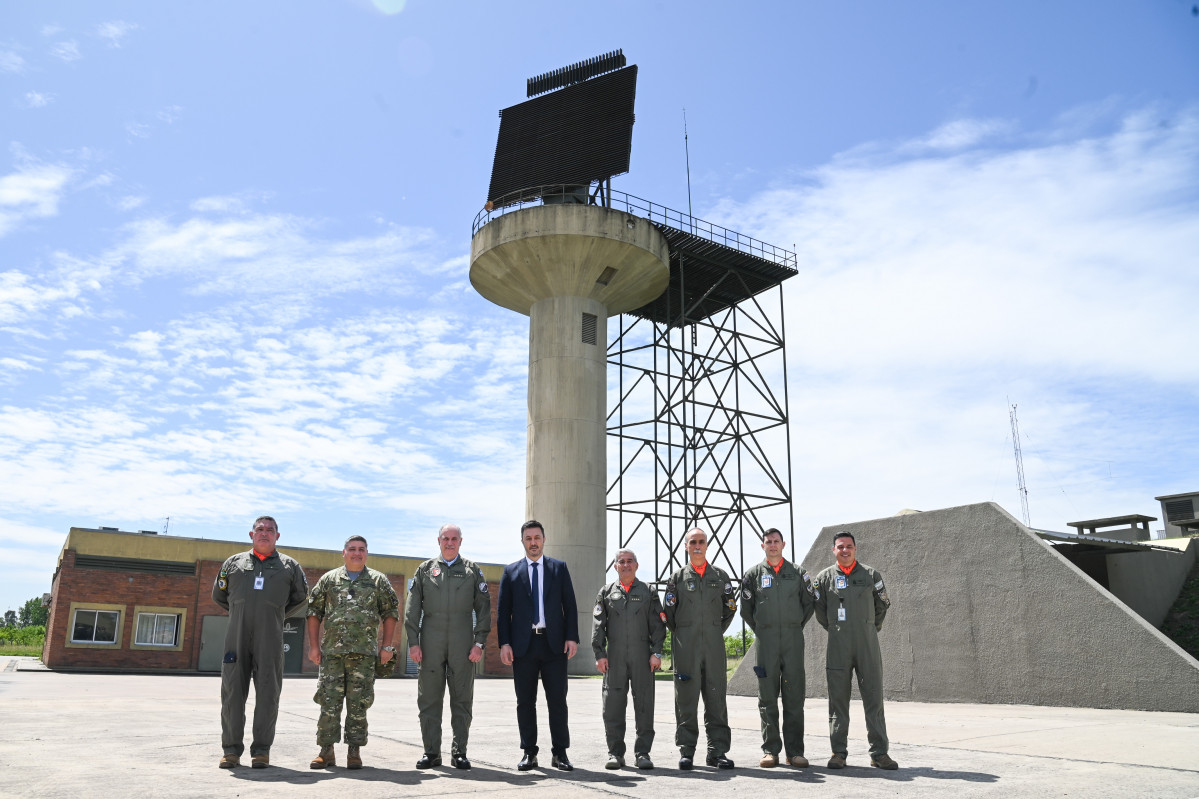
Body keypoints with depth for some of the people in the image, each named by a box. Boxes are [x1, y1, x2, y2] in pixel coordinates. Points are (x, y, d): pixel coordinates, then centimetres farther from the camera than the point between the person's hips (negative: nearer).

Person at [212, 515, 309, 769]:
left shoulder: (289, 566, 13)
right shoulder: (234, 563, 16)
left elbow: (301, 596, 23)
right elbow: (219, 594, 25)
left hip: (270, 639, -1)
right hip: (237, 635, 1)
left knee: (267, 693, -2)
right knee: (233, 691, 1)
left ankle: (261, 750, 5)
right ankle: (231, 749, 9)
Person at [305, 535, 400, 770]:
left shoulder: (378, 580, 9)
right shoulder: (329, 579, 11)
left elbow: (390, 613, 9)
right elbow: (314, 612, 11)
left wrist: (387, 646, 1)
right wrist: (313, 645, 4)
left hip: (364, 653, -1)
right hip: (332, 652, 1)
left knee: (358, 704, 1)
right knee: (329, 702, 0)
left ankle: (354, 752, 10)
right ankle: (326, 752, 10)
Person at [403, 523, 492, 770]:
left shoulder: (473, 571, 9)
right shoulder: (425, 570, 10)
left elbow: (483, 609, 6)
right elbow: (412, 609, 7)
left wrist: (479, 644, -3)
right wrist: (413, 643, -2)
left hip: (462, 645, 0)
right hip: (431, 645, 0)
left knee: (462, 701, 3)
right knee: (429, 700, 4)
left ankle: (459, 752, 12)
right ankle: (432, 752, 13)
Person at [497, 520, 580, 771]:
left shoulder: (559, 568, 9)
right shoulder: (511, 571, 9)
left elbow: (570, 605, 6)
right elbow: (503, 611, 6)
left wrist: (572, 637, -4)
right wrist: (504, 643, -4)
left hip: (554, 644, 0)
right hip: (523, 644, 1)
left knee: (557, 700, 1)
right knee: (525, 702, 5)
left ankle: (560, 753, 10)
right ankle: (529, 753, 14)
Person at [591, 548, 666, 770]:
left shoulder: (648, 592, 10)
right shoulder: (606, 593, 11)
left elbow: (658, 625, 7)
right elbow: (598, 625, 7)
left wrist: (656, 653, -3)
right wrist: (599, 654, -2)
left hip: (642, 656, 0)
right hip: (614, 657, 1)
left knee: (644, 704, 0)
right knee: (613, 705, 1)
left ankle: (642, 753, 9)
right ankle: (615, 753, 10)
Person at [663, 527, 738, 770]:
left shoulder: (720, 575, 10)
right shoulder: (677, 577, 5)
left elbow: (730, 607, 16)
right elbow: (669, 612, 8)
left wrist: (717, 631, 13)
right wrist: (681, 636, 8)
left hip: (714, 646, 2)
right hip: (686, 649, -2)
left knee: (716, 698, 3)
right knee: (686, 699, 0)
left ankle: (717, 751, 11)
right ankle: (686, 751, 7)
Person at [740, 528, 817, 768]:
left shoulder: (797, 572, 7)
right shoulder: (753, 574, 5)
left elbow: (810, 602, 13)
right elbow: (746, 608, 10)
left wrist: (796, 627, 13)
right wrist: (761, 631, 10)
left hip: (793, 639, 1)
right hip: (765, 640, 0)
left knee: (794, 696, 1)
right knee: (767, 697, 2)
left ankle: (795, 751, 8)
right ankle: (770, 750, 9)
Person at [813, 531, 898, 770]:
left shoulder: (871, 575, 6)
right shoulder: (824, 577, 5)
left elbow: (883, 604, 17)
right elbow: (819, 610, 14)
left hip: (868, 645, 0)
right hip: (837, 647, 0)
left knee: (874, 699, 1)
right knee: (838, 701, 4)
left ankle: (879, 753, 7)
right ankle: (838, 752, 11)